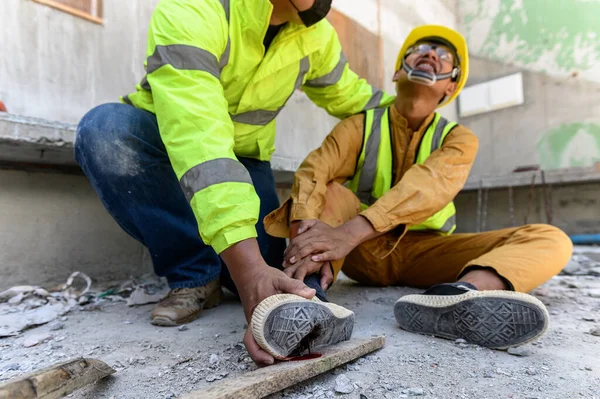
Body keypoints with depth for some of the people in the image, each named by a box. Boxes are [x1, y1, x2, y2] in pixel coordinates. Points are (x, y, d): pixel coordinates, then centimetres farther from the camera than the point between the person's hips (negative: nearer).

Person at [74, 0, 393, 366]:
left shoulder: (316, 31, -8)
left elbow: (347, 94, 9)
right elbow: (197, 143, -42)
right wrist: (249, 268, -52)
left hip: (245, 158, 3)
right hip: (164, 141, -2)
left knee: (290, 282, -16)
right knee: (105, 130, -36)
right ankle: (195, 275, -18)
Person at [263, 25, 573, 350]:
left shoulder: (458, 138, -3)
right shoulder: (359, 126, -2)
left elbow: (427, 187, -25)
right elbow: (313, 172, -20)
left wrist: (352, 231, -43)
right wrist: (308, 236, -42)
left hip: (424, 251, 1)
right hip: (364, 250, 0)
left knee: (551, 240, -18)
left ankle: (458, 296, -50)